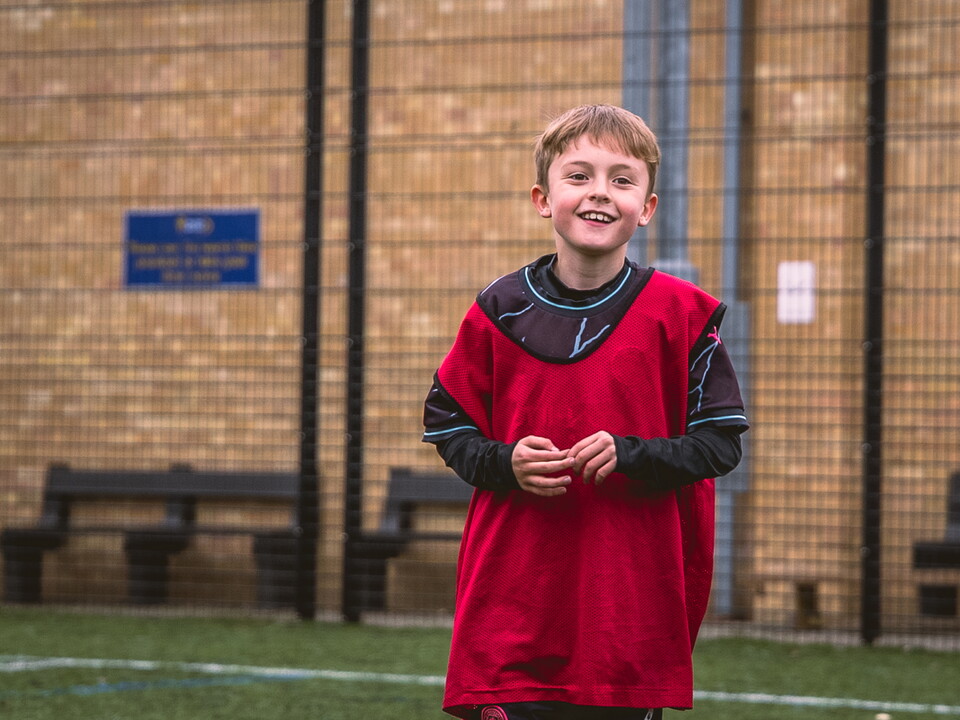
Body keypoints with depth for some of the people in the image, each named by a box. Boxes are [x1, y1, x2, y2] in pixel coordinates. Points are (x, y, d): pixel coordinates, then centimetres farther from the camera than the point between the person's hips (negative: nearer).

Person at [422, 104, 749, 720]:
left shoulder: (681, 315, 0)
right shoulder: (498, 313, 4)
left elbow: (721, 442, 1)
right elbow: (449, 426, 12)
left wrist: (633, 457, -15)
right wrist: (505, 463, -8)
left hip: (634, 604, -1)